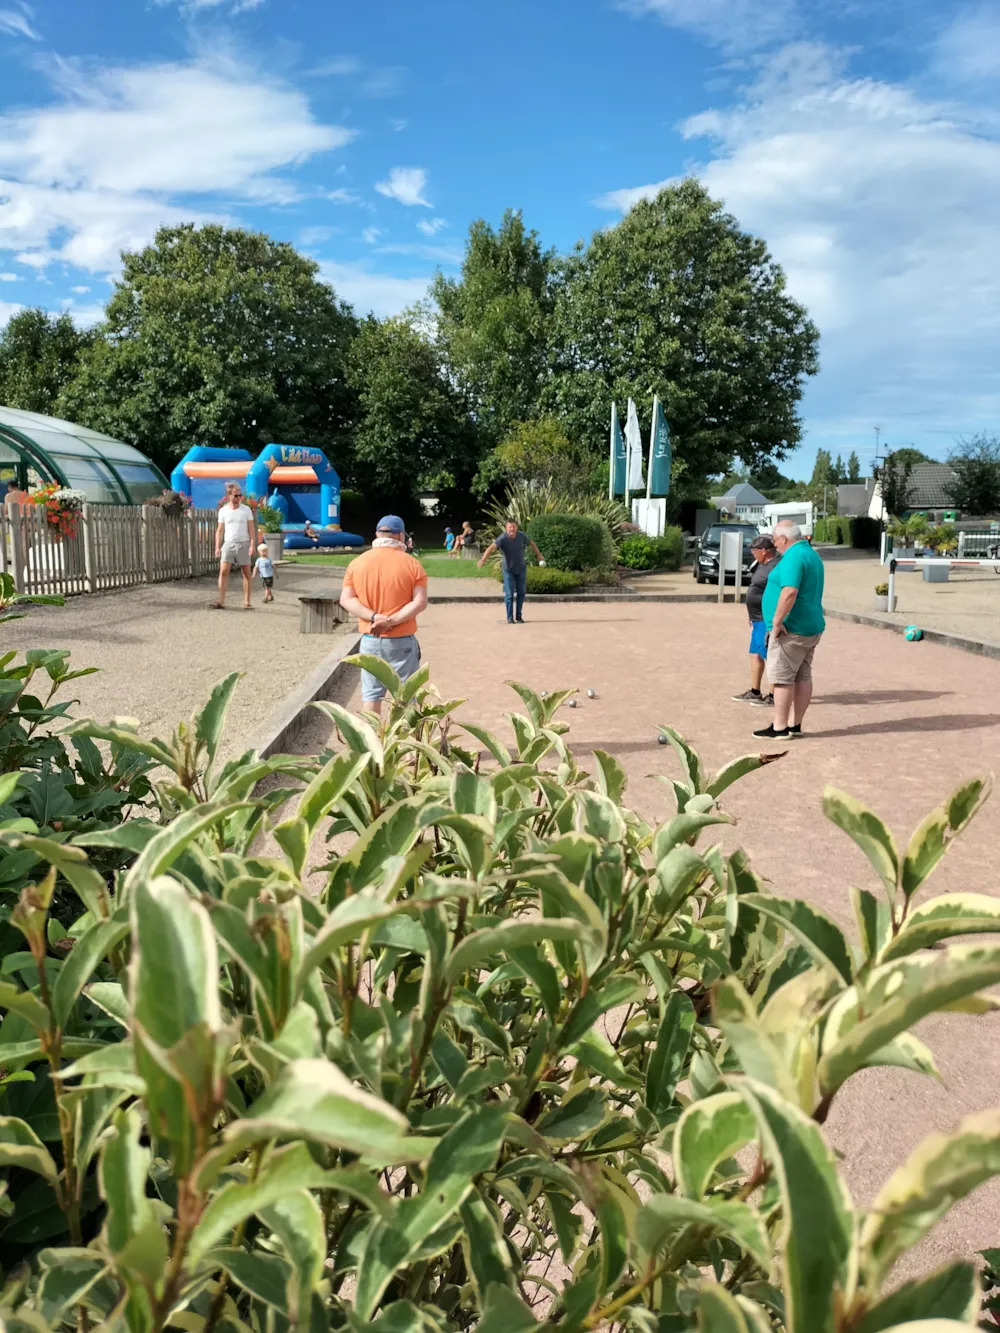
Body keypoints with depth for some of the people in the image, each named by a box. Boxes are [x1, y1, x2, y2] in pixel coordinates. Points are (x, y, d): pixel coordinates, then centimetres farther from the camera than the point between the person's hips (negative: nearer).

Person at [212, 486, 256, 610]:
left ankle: (247, 602, 9)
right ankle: (221, 602, -7)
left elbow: (251, 529, 0)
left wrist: (252, 544, -11)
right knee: (223, 571, -8)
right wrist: (217, 547, 0)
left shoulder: (246, 509, 1)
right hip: (228, 544, 1)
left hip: (243, 544, -1)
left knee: (246, 573, 3)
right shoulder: (223, 511, 4)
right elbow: (220, 530, 6)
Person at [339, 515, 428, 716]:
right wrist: (392, 621, -17)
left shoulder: (357, 563, 1)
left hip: (370, 639, 2)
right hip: (402, 640, -2)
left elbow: (346, 600, -5)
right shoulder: (411, 564, -6)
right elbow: (420, 602, -14)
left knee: (371, 693, 10)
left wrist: (373, 617, -13)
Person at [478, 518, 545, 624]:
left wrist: (539, 555, 13)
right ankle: (510, 617, 8)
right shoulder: (502, 538, -28)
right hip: (508, 570, -3)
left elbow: (531, 543, 4)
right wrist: (483, 559, -61)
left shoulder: (521, 535, -16)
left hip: (521, 569, 3)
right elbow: (491, 547, -44)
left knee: (521, 593, 9)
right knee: (509, 594, -4)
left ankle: (519, 616, 22)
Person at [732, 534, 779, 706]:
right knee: (755, 654, 15)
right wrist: (753, 617, 24)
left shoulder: (776, 567, -19)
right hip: (758, 619, 11)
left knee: (770, 657, -4)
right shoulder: (762, 564, 13)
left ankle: (773, 696, 4)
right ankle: (754, 692, 25)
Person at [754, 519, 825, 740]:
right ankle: (795, 725, 16)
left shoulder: (793, 557, -17)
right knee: (802, 676, 10)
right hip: (811, 626, 10)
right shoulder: (811, 555, 16)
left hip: (791, 629, -10)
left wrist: (777, 621, -25)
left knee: (781, 677, -5)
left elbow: (790, 591, -30)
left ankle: (780, 728, -4)